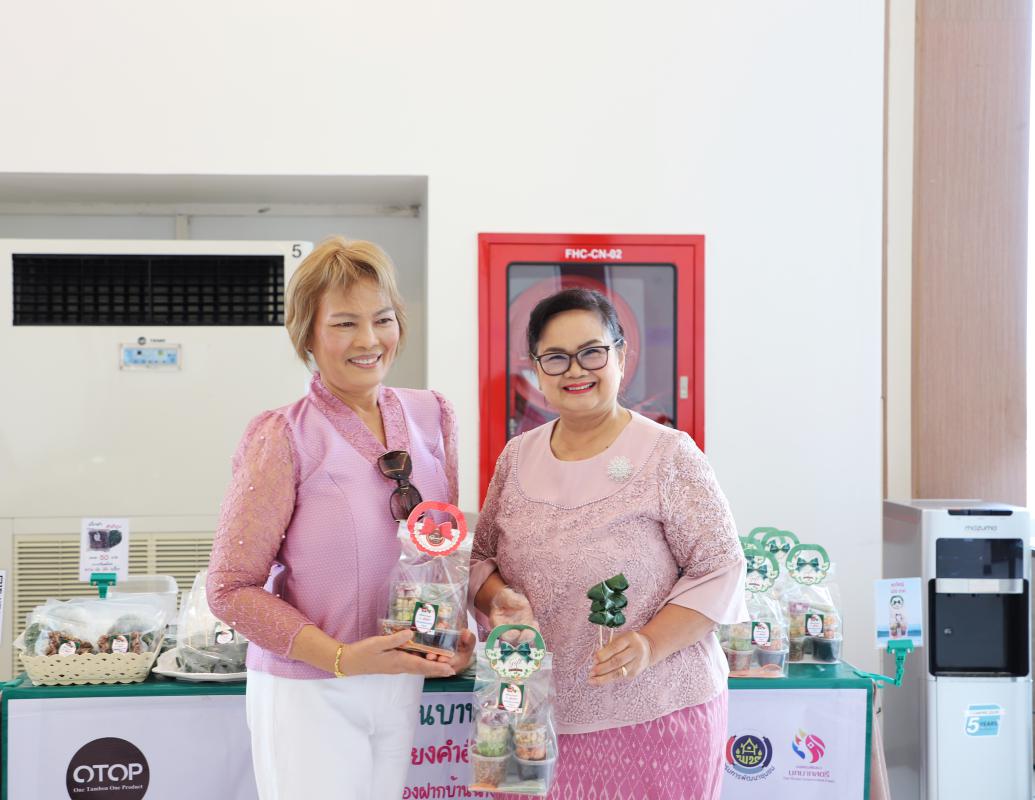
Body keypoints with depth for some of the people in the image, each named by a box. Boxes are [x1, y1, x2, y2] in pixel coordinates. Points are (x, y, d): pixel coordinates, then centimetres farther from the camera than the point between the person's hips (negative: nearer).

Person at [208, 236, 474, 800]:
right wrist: (343, 658, -22)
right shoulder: (285, 438, -14)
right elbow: (231, 590, -14)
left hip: (401, 686, 5)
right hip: (309, 692, -5)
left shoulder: (432, 417, 1)